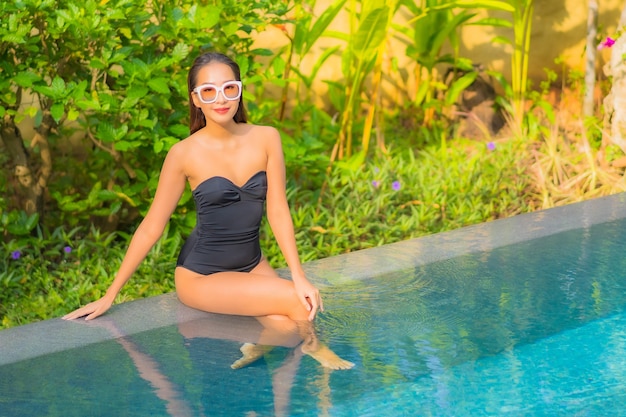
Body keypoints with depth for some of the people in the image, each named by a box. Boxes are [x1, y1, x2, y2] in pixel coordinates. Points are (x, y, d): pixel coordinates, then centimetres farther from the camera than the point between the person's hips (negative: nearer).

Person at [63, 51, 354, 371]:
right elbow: (151, 227, -6)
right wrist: (109, 296, -5)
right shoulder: (185, 154, -12)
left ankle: (259, 345, 6)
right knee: (297, 303, -20)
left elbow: (278, 210, -3)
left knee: (288, 326, -25)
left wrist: (299, 276, -13)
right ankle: (314, 347, 10)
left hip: (252, 265, 4)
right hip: (201, 275, -3)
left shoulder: (266, 139, -4)